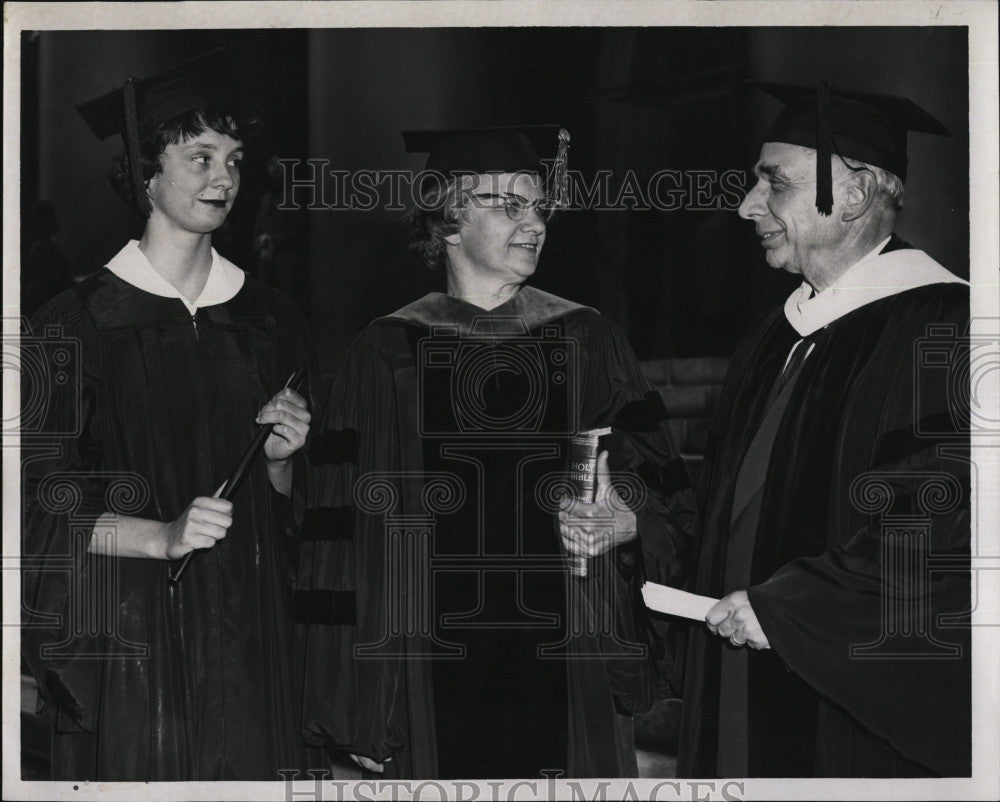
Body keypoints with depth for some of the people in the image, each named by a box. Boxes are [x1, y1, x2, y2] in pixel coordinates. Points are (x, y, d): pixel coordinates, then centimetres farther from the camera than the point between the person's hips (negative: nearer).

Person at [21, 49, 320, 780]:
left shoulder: (268, 321, 9)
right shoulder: (79, 325, -7)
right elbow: (44, 506, -9)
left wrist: (279, 459, -6)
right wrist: (162, 536, -22)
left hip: (246, 636, 4)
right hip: (127, 644, -4)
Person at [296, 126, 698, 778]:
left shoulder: (589, 343, 6)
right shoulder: (388, 353, 2)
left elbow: (673, 508, 6)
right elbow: (344, 538, 0)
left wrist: (627, 523, -17)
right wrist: (356, 707, -5)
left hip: (570, 677, 1)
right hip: (434, 688, -1)